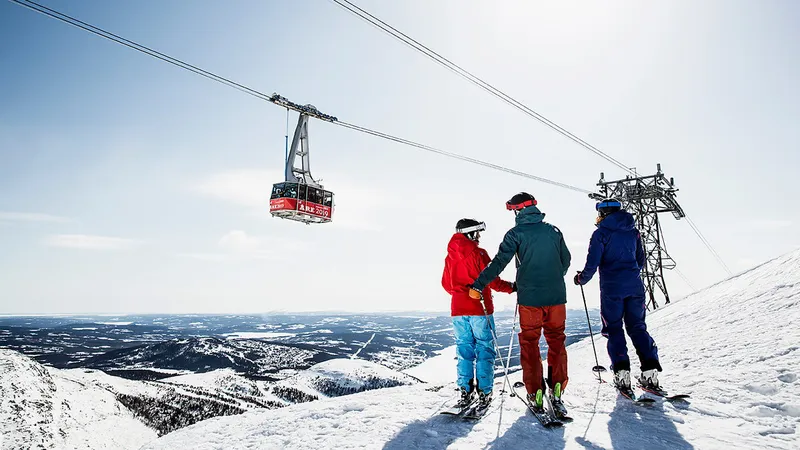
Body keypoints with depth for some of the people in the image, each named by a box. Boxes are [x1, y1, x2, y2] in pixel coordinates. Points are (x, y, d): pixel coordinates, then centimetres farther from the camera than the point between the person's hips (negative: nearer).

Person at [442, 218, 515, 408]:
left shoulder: (450, 256, 7)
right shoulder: (478, 253, -11)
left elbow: (446, 284, 14)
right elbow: (491, 280, -14)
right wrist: (511, 287, 0)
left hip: (458, 309, 5)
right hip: (480, 309, -5)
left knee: (464, 349, 12)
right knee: (484, 349, 5)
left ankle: (465, 391, 14)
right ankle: (484, 392, 8)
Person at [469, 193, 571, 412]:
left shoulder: (516, 233, -5)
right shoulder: (553, 231, 7)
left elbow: (499, 263, -12)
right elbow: (566, 260, 18)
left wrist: (478, 285, -8)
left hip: (530, 298, -3)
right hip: (556, 297, 3)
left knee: (529, 344, 8)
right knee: (556, 342, 15)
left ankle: (536, 395, 10)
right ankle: (556, 392, 14)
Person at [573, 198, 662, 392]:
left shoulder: (601, 233, -6)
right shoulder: (633, 231, 10)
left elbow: (593, 263, -11)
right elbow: (641, 261, 17)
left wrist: (581, 279, 6)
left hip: (611, 287, -4)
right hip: (634, 286, 5)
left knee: (614, 329, 5)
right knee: (637, 327, 12)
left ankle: (622, 372, 0)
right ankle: (650, 370, 5)